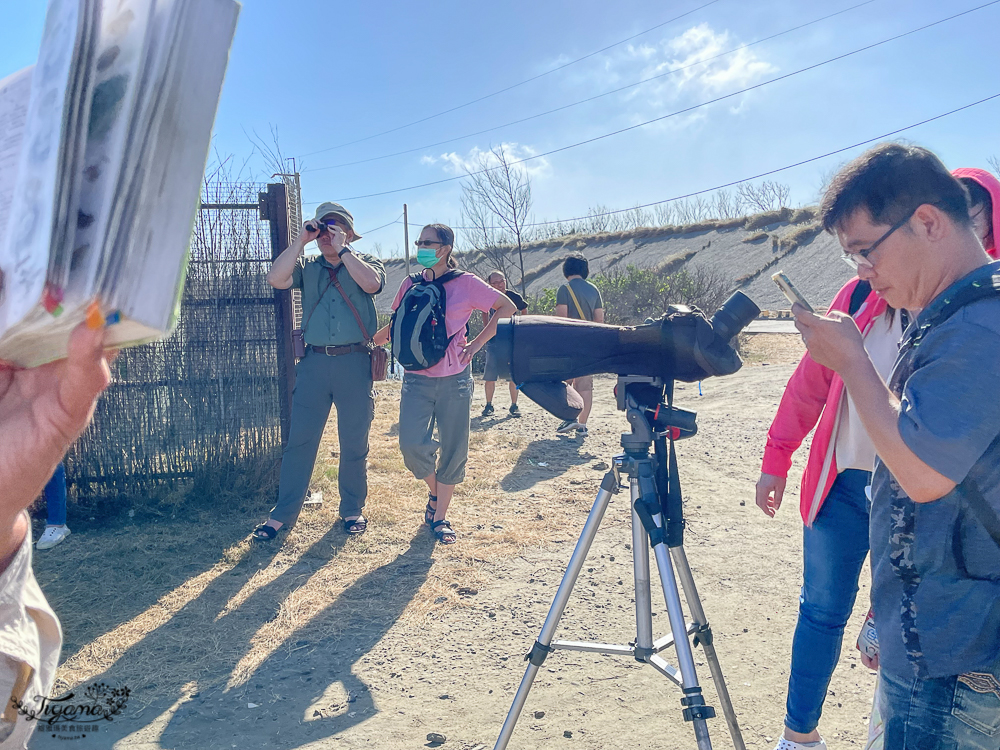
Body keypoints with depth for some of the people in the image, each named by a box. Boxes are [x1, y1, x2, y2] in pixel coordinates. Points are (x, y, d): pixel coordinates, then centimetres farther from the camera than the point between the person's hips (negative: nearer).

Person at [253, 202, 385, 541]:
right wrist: (301, 241, -4)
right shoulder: (308, 267, 14)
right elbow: (276, 279, -4)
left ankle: (352, 510, 21)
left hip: (355, 363, -2)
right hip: (315, 361, 2)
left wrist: (342, 249, -10)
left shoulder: (365, 262, 7)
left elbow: (371, 283, -16)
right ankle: (283, 513, 11)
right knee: (299, 440, 3)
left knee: (354, 443, 6)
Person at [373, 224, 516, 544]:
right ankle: (434, 493, 19)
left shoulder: (466, 283, -1)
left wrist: (476, 344, -3)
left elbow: (507, 308, 5)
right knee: (412, 445, -13)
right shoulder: (410, 285, 9)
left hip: (455, 380, -2)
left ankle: (440, 516, 21)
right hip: (417, 379, 2)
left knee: (453, 451, 3)